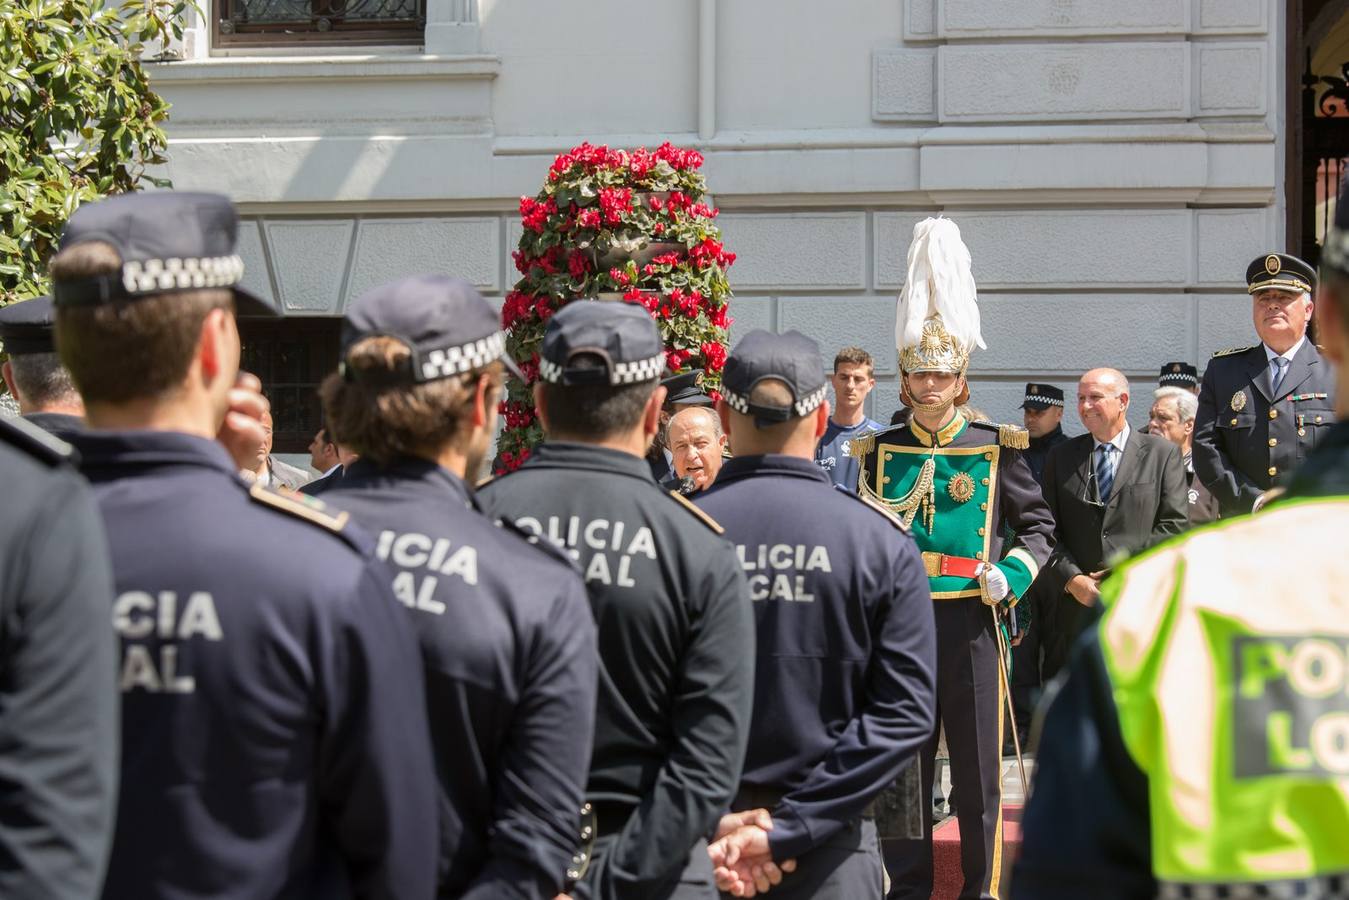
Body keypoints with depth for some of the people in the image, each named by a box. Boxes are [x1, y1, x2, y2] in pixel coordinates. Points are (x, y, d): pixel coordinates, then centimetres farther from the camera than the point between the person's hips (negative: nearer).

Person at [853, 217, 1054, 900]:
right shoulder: (881, 452, 8)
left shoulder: (995, 449, 2)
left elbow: (1038, 525, 7)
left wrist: (1011, 575, -8)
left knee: (978, 762, 3)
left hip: (970, 620, -2)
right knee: (901, 759, 6)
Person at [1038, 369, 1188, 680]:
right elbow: (1050, 531, 8)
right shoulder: (1061, 456, 13)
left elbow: (1175, 526, -1)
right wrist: (1071, 579, -7)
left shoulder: (1163, 453, 6)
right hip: (1077, 606, 2)